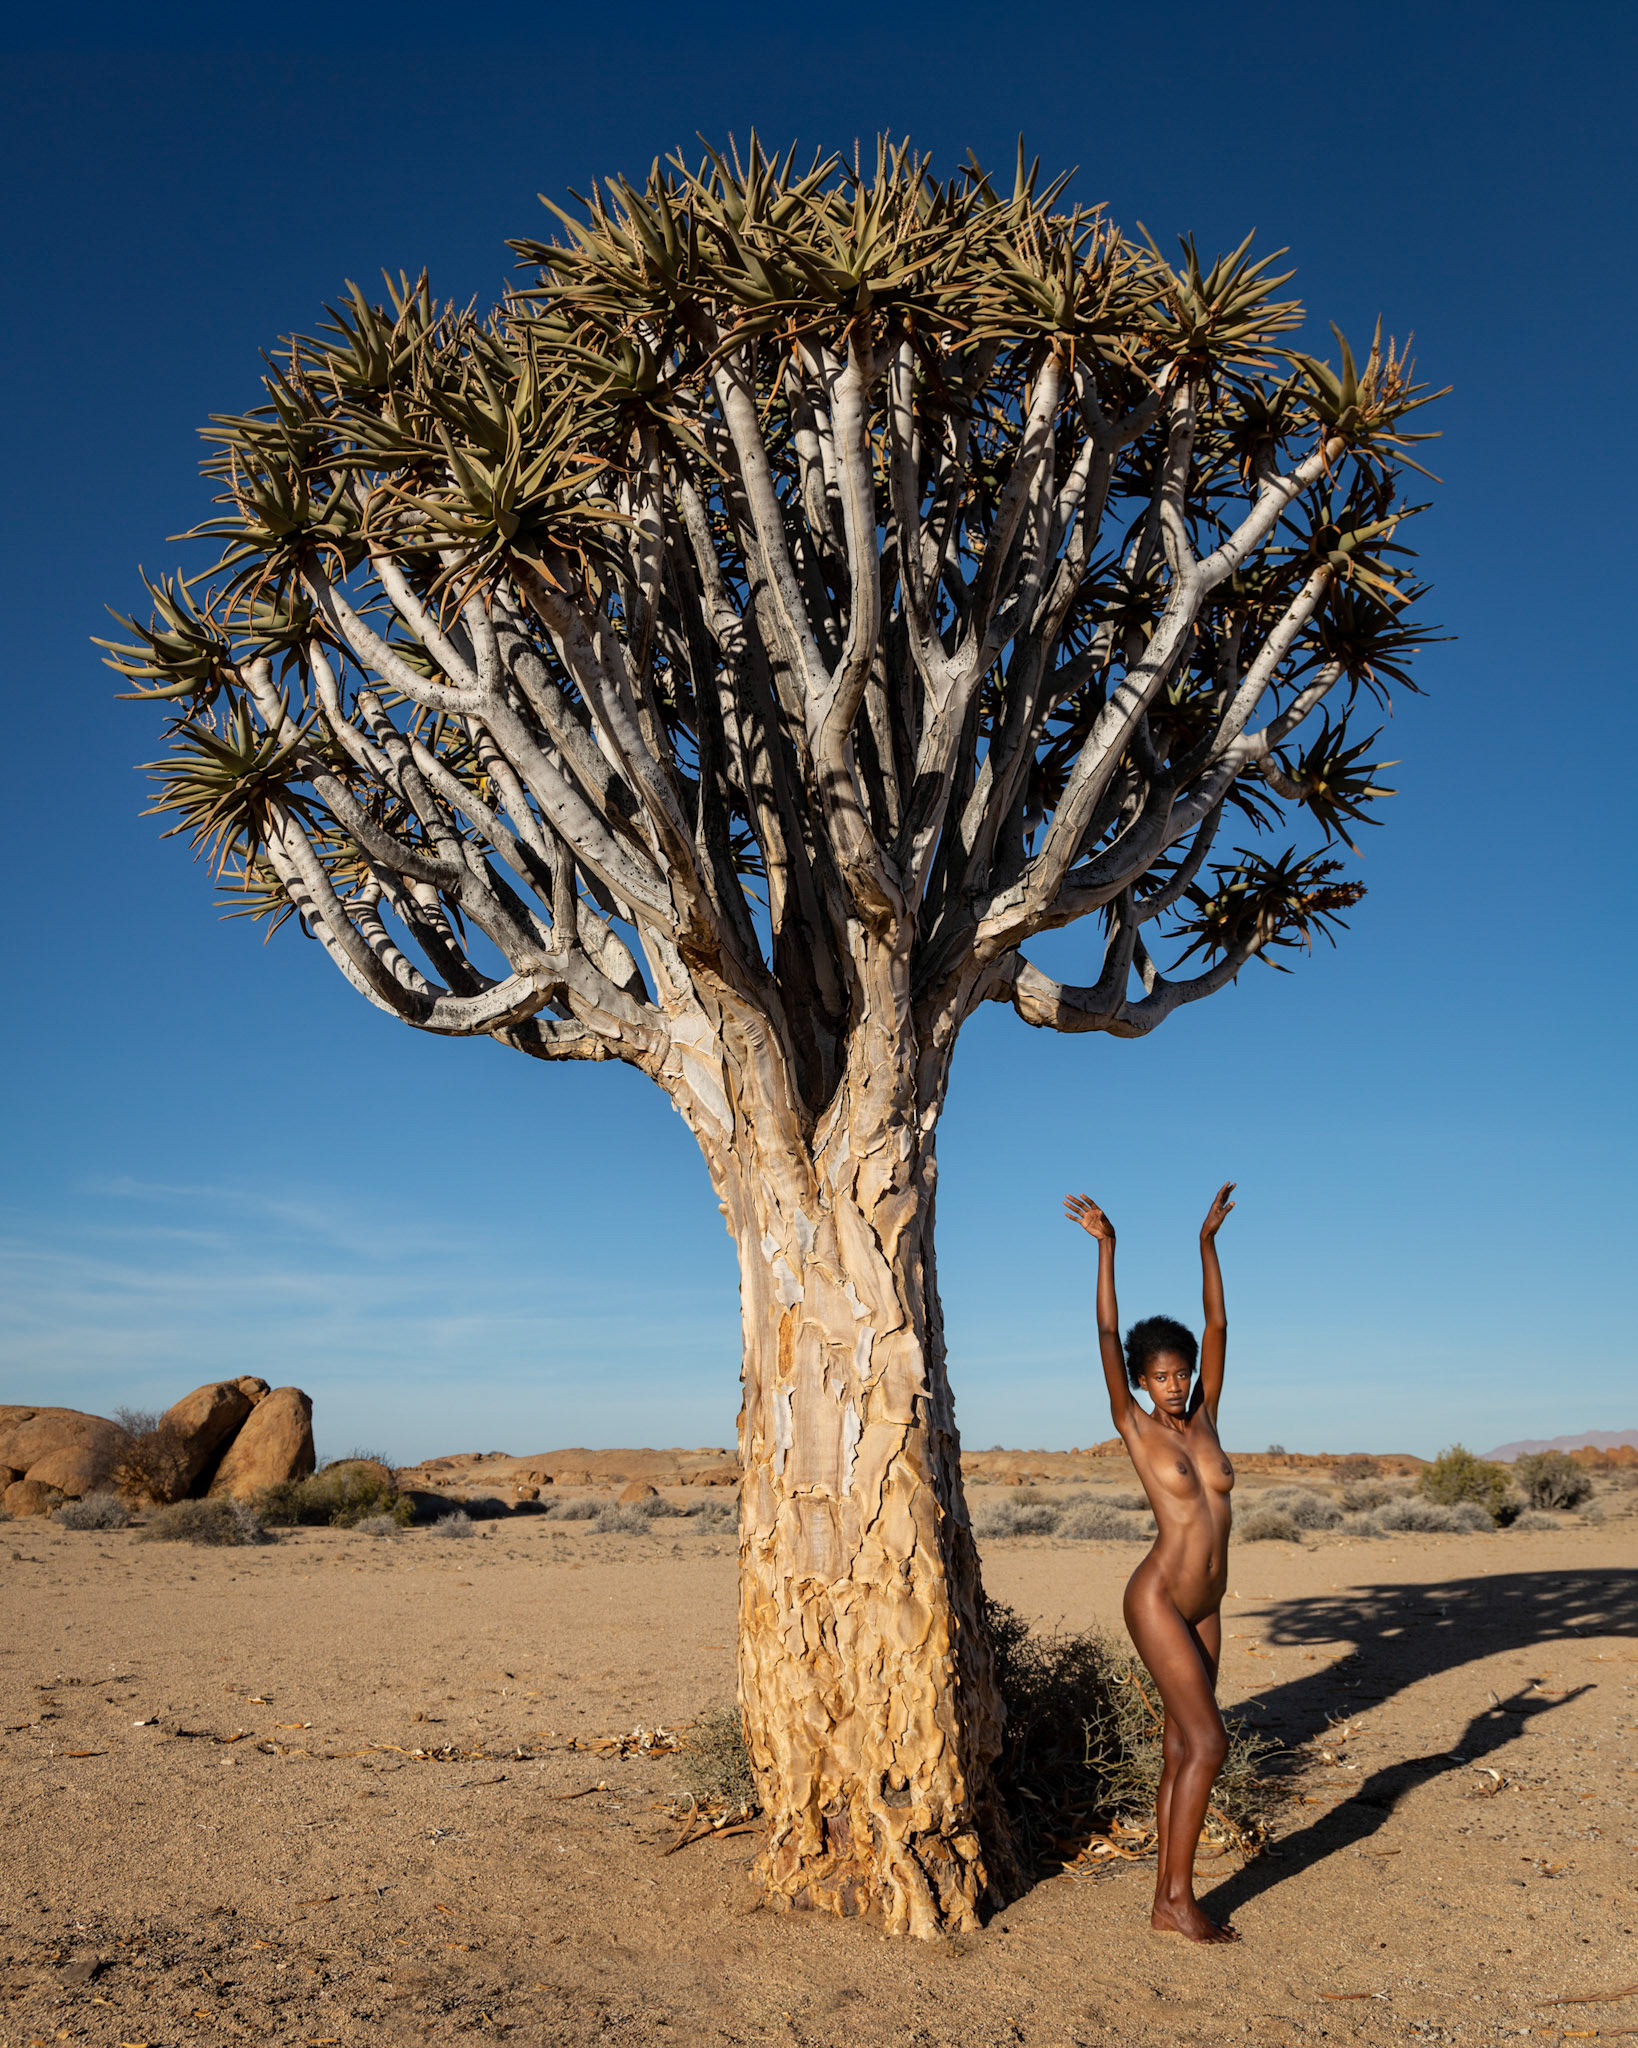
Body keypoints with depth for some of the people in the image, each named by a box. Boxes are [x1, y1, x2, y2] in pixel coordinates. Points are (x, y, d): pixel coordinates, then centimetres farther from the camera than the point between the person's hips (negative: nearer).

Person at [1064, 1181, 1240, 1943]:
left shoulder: (1204, 1420, 7)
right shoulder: (1136, 1429, -6)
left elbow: (1218, 1324, 7)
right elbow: (1107, 1338, -14)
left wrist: (1207, 1240, 5)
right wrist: (1105, 1249, -19)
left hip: (1204, 1608, 6)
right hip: (1157, 1600, -6)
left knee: (1183, 1752, 9)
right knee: (1207, 1742, -9)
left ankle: (1167, 1900, 17)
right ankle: (1178, 1897, 2)